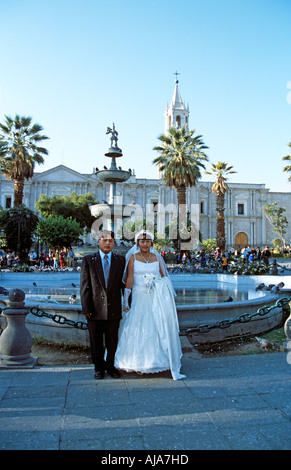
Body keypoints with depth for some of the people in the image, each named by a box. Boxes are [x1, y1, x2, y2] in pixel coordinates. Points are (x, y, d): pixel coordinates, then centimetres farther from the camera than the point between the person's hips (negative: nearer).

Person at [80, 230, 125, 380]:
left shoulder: (121, 260, 4)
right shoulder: (88, 260, 1)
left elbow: (124, 283, 6)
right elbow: (84, 286, -2)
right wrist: (86, 308, -8)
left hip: (114, 309, 1)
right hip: (95, 309, -1)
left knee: (112, 341, 12)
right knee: (96, 341, 11)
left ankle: (110, 366, 31)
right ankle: (99, 367, 29)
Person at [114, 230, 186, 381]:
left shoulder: (157, 258, 7)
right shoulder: (133, 257, 1)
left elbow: (164, 277, 11)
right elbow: (129, 279, -5)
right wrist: (125, 299, -11)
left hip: (156, 299, 2)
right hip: (139, 298, -2)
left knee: (158, 328, 4)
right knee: (138, 329, 1)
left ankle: (156, 361, 19)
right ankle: (139, 363, 13)